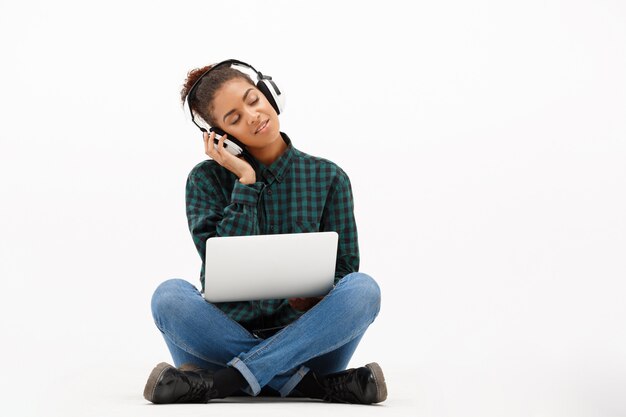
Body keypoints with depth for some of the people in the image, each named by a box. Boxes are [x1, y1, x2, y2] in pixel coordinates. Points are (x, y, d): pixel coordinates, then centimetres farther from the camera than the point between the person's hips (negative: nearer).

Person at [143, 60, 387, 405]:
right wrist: (245, 182, -10)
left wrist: (313, 295, -17)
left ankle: (220, 381, -29)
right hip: (229, 333, 0)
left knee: (362, 288, -27)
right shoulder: (206, 179, 4)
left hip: (302, 340, 0)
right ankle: (319, 385, -30)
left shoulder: (328, 178, 6)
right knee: (169, 295, -29)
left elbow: (344, 269, 6)